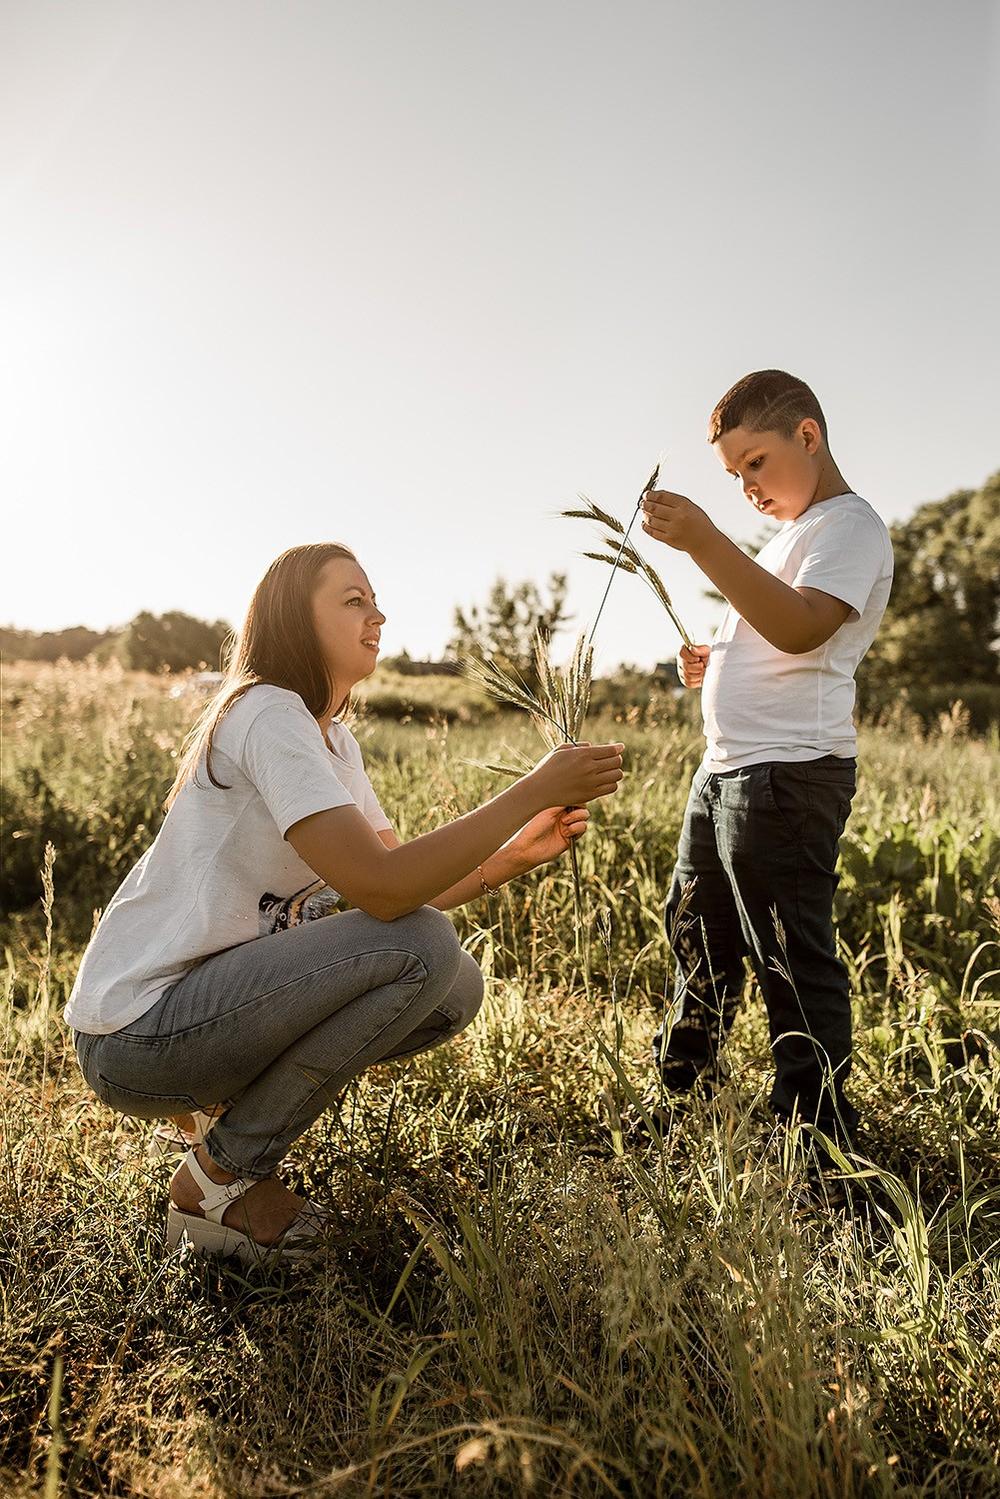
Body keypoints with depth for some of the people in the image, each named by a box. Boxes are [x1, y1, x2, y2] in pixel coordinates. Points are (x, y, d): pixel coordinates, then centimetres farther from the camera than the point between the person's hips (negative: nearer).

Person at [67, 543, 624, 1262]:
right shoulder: (268, 714, -19)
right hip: (137, 1033, -9)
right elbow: (382, 890, -29)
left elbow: (404, 879, 4)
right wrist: (534, 789, -26)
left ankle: (240, 1095, 11)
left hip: (211, 999, 9)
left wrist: (517, 852, -11)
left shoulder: (335, 740, 11)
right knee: (422, 947, -24)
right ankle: (218, 1181, -8)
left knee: (455, 988, 0)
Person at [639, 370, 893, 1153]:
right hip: (726, 767, 11)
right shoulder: (791, 535, 22)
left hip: (788, 773, -10)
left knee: (791, 955, -6)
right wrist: (713, 664, 11)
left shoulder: (849, 525, -8)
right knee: (697, 928, 19)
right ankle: (684, 1086, 35)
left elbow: (801, 630, -26)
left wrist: (706, 543, -31)